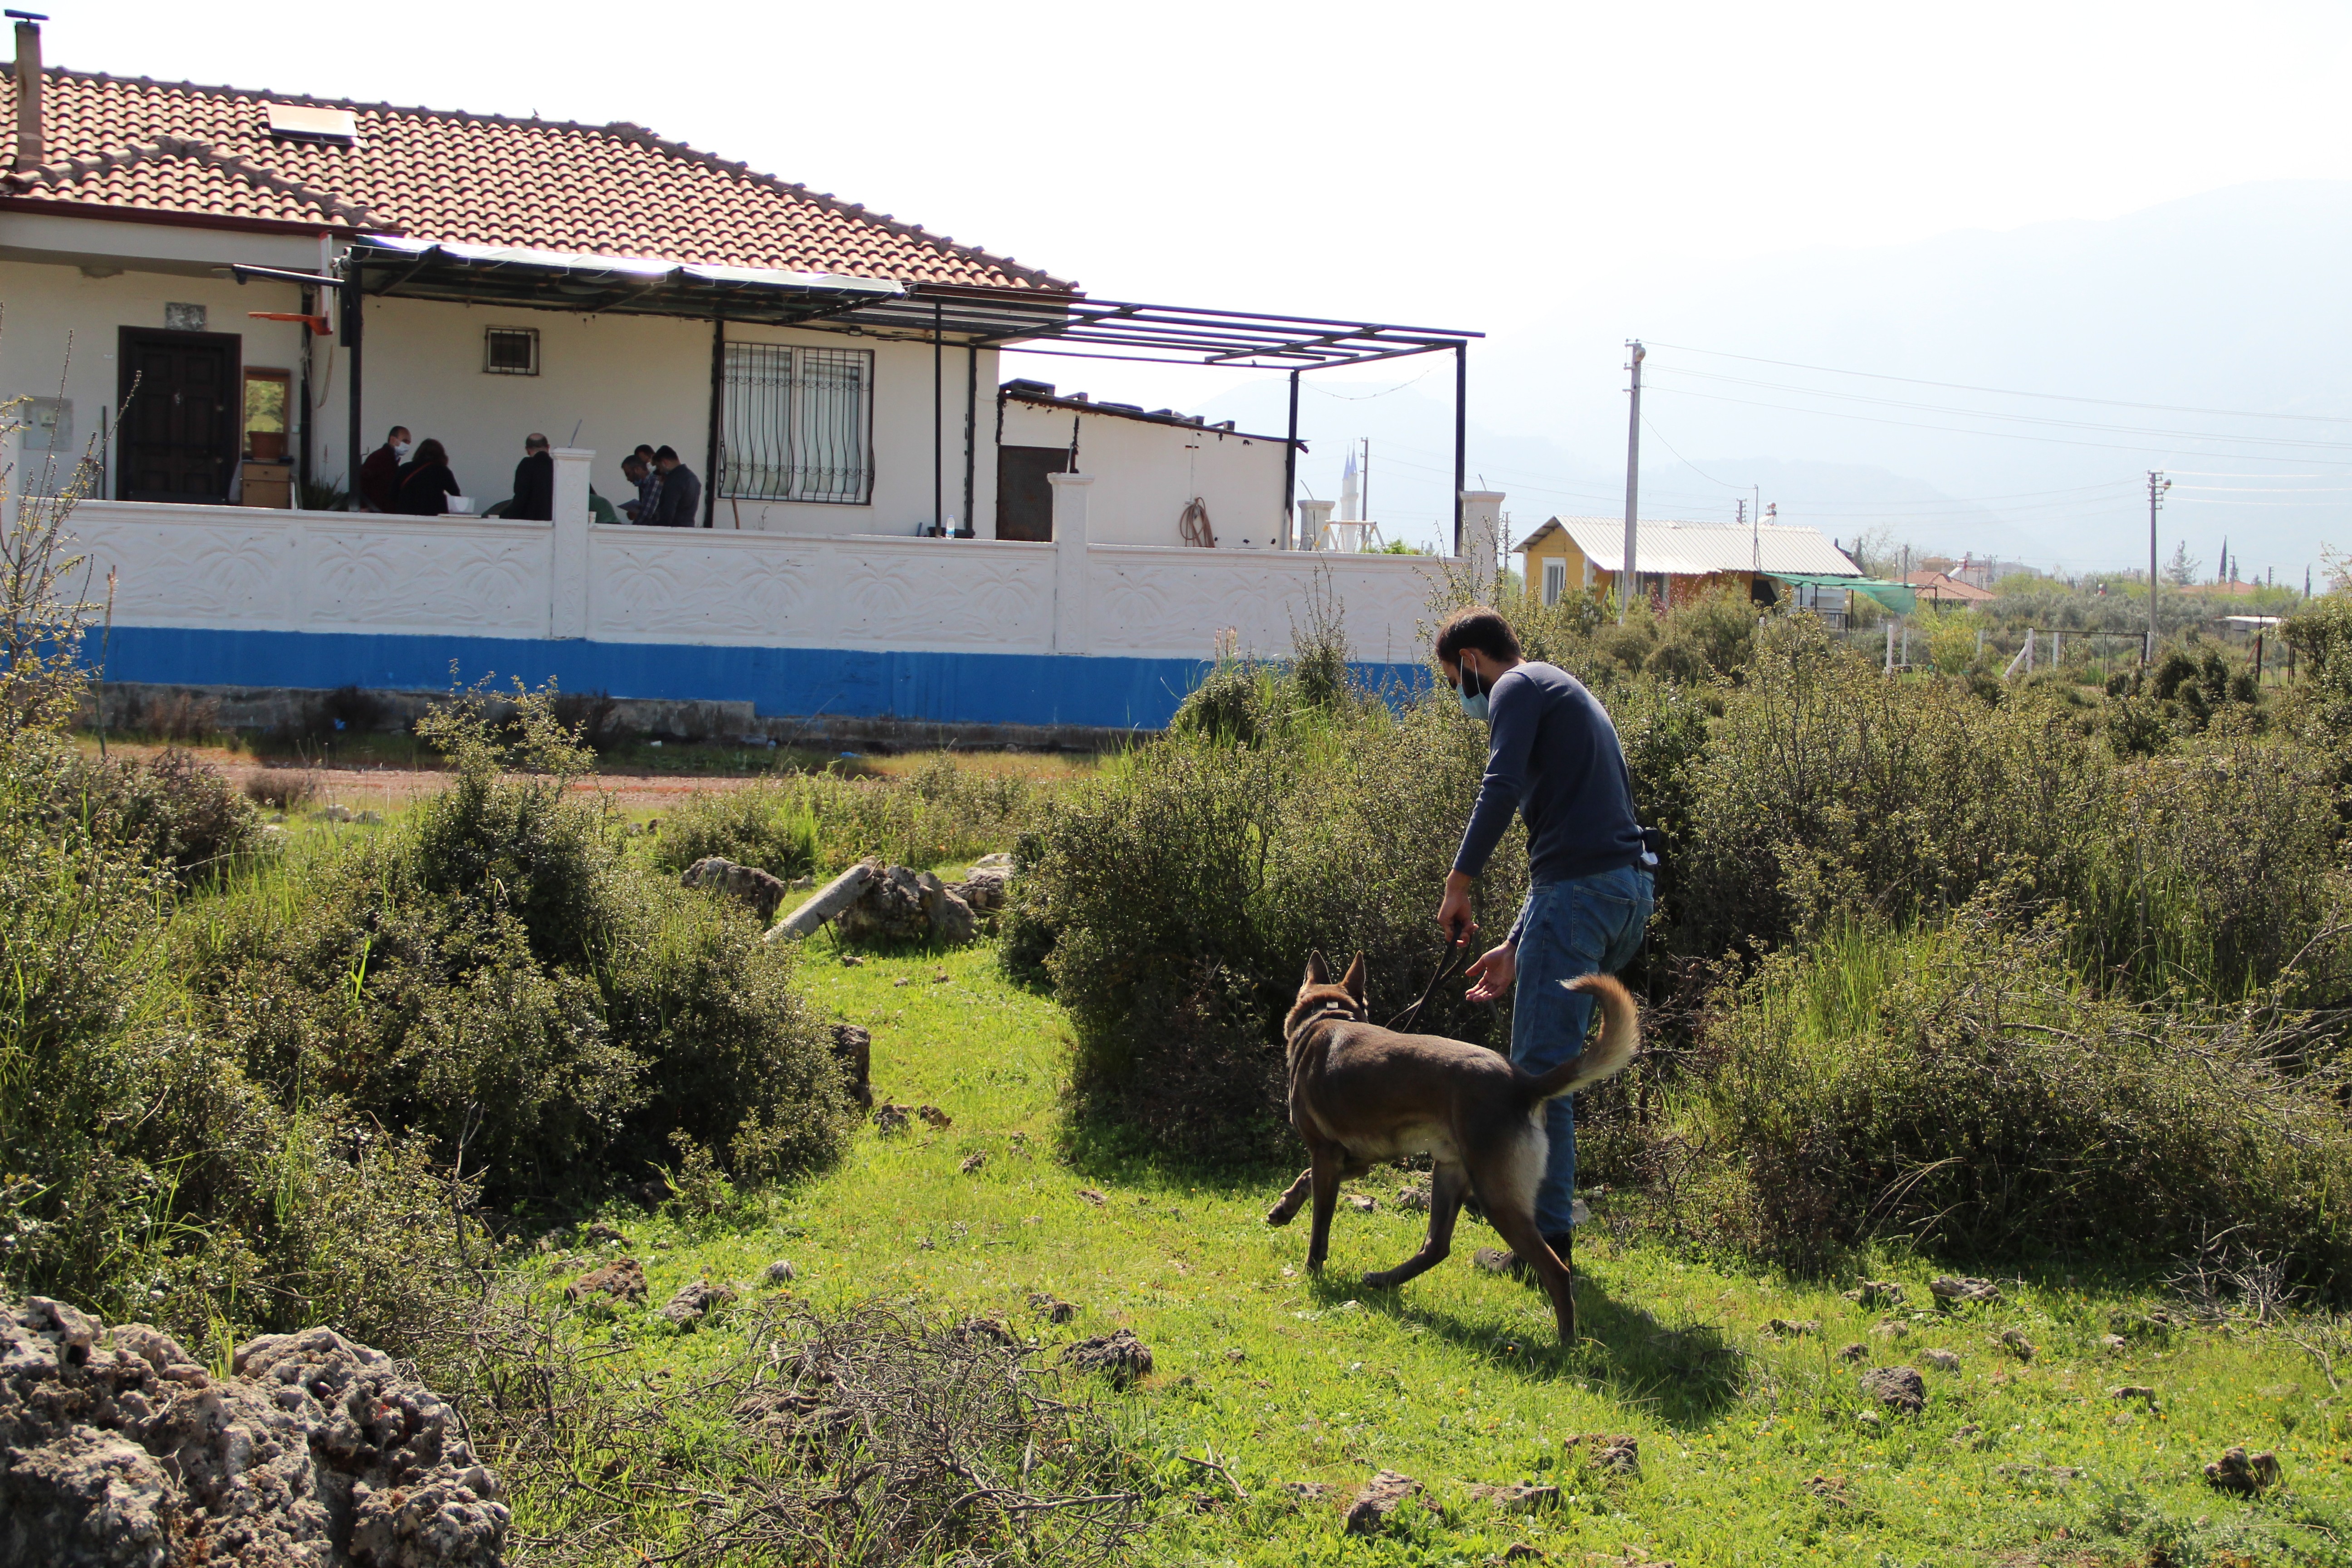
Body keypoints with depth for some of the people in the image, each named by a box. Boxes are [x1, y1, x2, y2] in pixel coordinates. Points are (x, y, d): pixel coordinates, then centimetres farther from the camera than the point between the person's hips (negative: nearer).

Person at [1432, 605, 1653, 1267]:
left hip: (1581, 889, -10)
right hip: (1631, 889, 10)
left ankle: (1548, 1238, -4)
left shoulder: (1519, 687, 0)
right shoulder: (1569, 694, 29)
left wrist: (1459, 881, -14)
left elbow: (1502, 788, -20)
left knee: (1539, 1067, -5)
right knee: (1558, 1058, 18)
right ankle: (1542, 1208, 24)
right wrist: (1516, 945, 26)